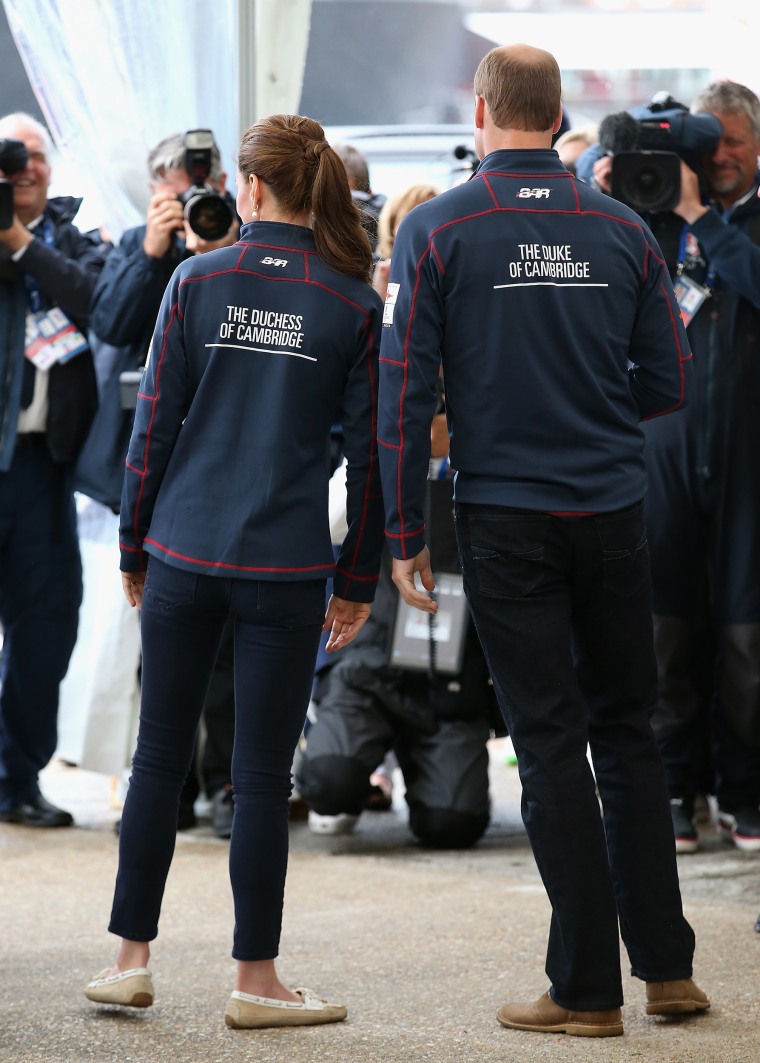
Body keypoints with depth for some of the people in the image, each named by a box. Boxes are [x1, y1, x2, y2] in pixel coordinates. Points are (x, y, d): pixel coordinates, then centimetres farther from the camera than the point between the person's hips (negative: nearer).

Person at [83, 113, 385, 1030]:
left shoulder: (197, 281, -1)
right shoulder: (353, 303, -1)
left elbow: (154, 422, 1)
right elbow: (367, 447, 1)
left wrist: (134, 546, 11)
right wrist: (358, 578, 9)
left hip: (185, 551, 1)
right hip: (285, 565, -1)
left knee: (160, 754, 11)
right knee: (261, 772, 3)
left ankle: (131, 956, 15)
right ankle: (254, 979, 8)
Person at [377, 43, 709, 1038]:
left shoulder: (437, 229, -4)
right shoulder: (621, 228, 3)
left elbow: (405, 389, -6)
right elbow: (668, 380, 6)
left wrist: (404, 533, -1)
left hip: (506, 518, -2)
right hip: (613, 510, 2)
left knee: (550, 742, 1)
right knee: (626, 730, 13)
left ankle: (588, 986, 3)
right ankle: (666, 965, 13)